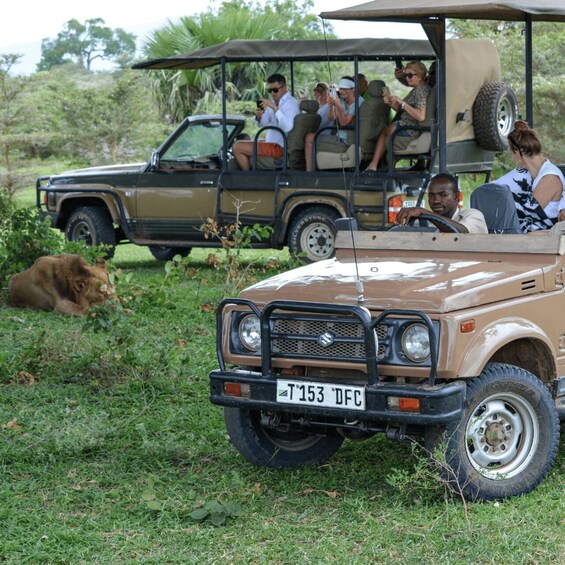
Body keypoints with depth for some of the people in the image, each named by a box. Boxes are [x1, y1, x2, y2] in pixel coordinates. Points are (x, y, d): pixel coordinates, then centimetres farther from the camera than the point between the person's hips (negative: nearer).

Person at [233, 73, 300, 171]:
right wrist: (259, 116, -9)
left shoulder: (291, 103, -15)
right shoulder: (275, 102, 14)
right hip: (271, 143, 10)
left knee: (238, 147, -13)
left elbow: (287, 127, -31)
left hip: (280, 147, -10)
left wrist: (275, 108, -33)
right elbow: (263, 123, 14)